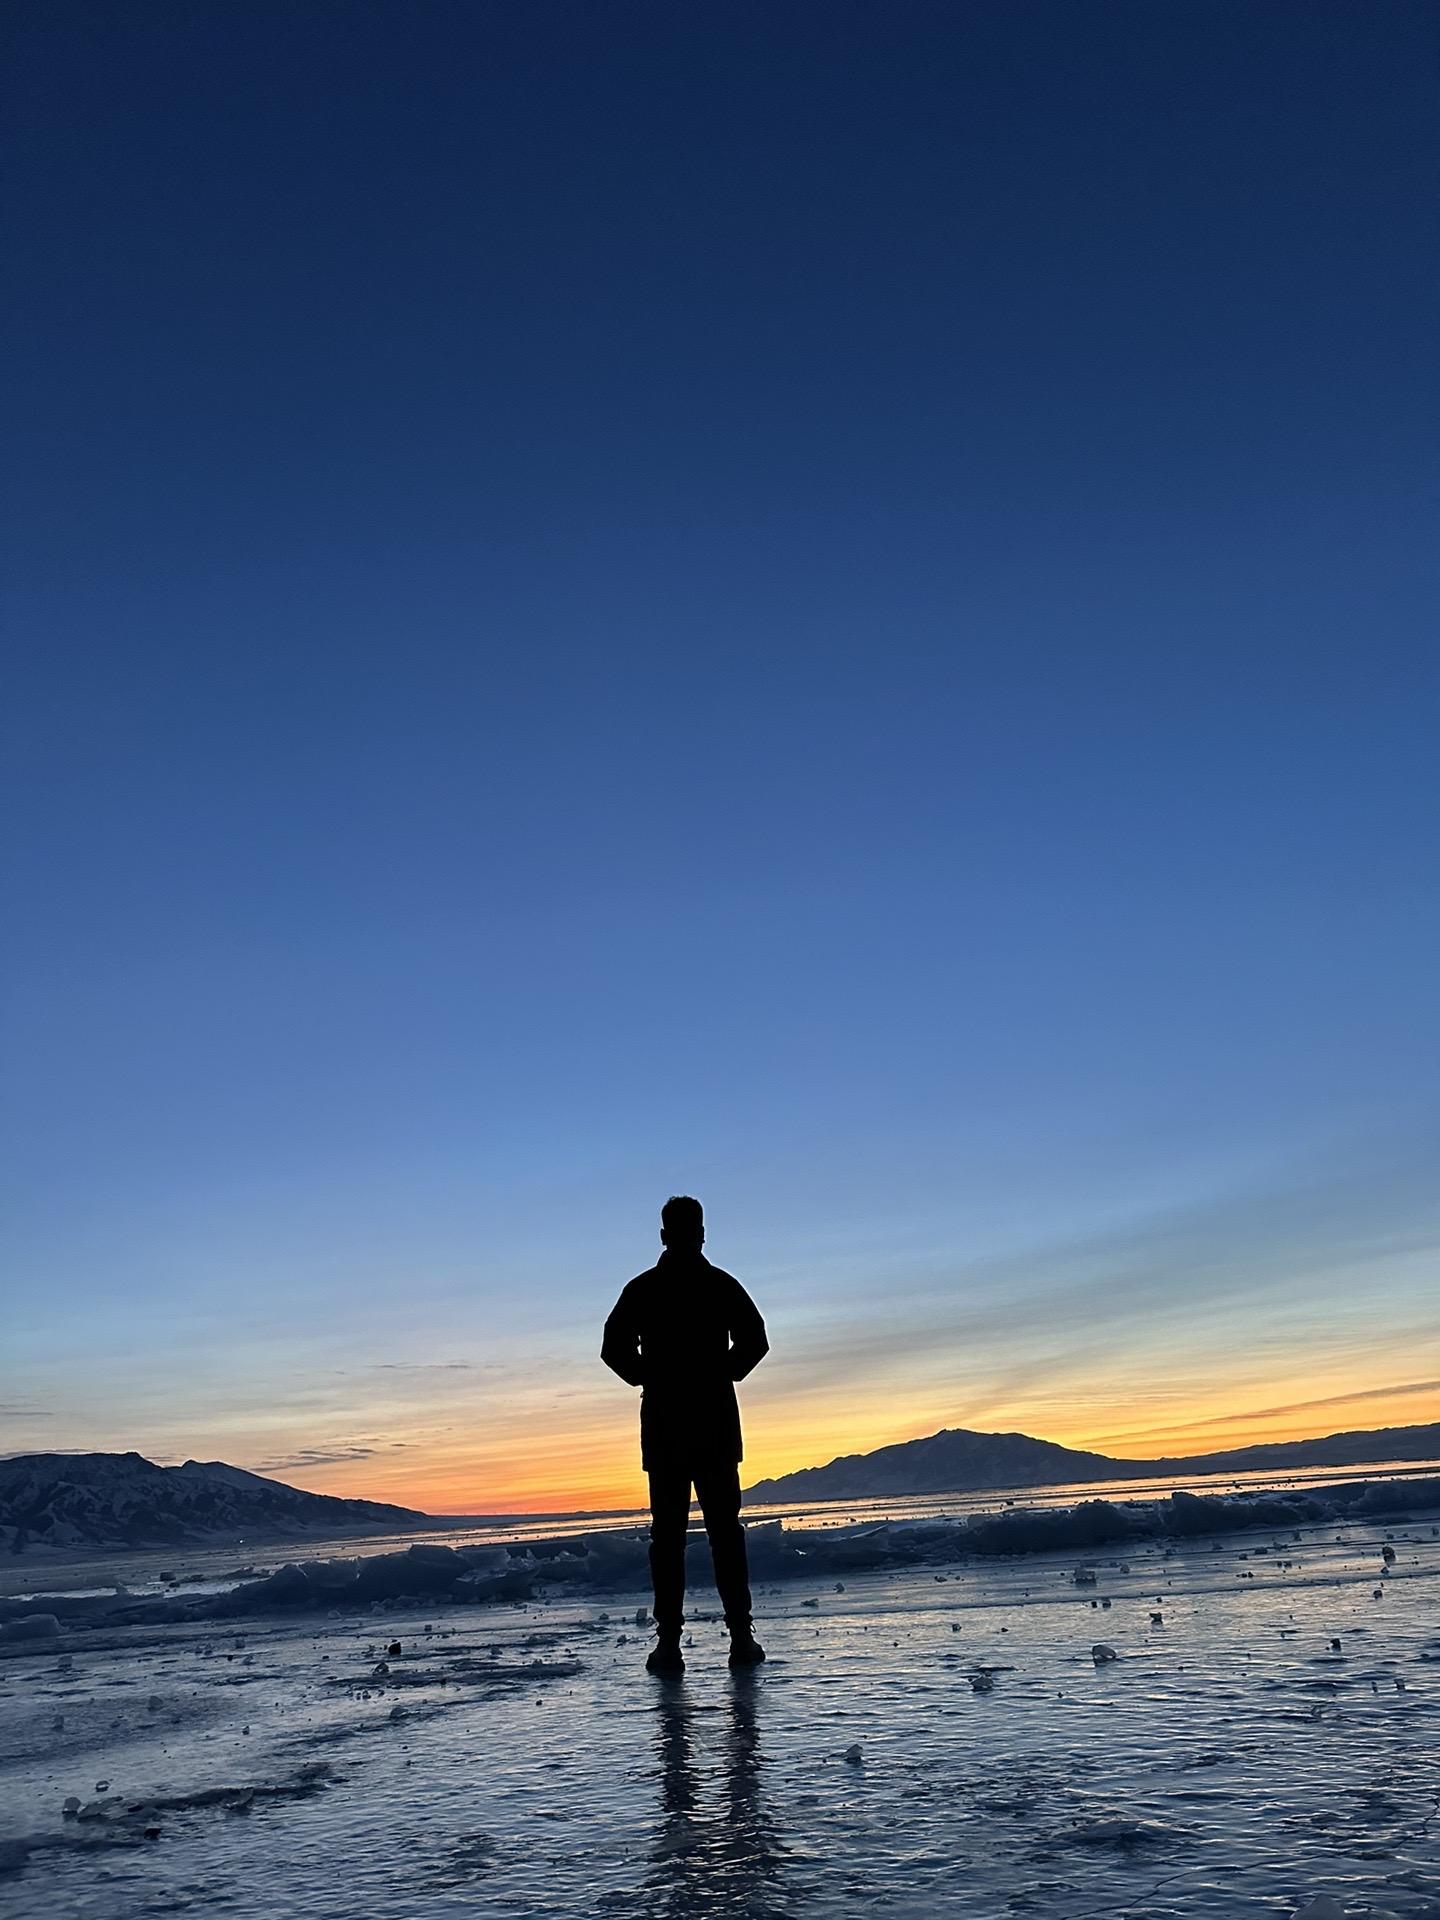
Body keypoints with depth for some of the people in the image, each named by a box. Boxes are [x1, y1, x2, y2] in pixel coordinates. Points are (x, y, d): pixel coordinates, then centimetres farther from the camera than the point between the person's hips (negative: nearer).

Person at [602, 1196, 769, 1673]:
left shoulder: (642, 1289, 1)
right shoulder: (722, 1285, 2)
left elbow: (613, 1349, -3)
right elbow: (754, 1342, -4)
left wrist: (650, 1380, 9)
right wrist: (721, 1377, 9)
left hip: (663, 1424, 0)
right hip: (717, 1423, 0)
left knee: (667, 1534, 3)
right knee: (725, 1530, 6)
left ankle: (669, 1643, 0)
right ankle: (741, 1637, 3)